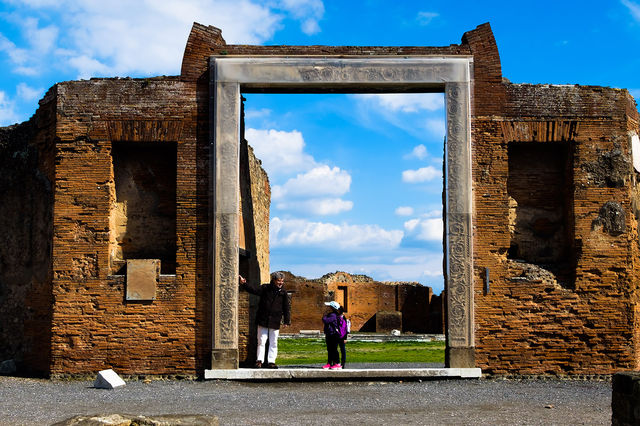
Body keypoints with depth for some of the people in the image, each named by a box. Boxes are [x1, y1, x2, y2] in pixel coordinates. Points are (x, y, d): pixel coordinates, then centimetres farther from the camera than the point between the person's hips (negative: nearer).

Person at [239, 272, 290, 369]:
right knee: (261, 341, -1)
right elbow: (254, 289, -9)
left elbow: (287, 308, 6)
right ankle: (259, 360, 4)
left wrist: (287, 321, 0)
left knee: (273, 343, 5)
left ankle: (271, 362, 11)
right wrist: (244, 284, -25)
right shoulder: (265, 288, 0)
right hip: (263, 321, -2)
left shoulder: (283, 293, 4)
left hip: (275, 322, 2)